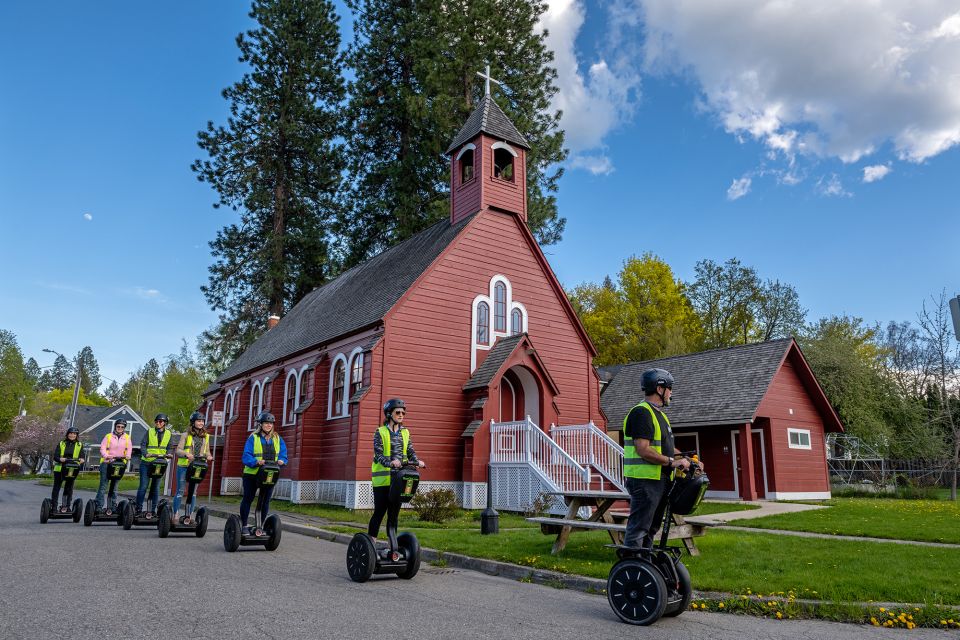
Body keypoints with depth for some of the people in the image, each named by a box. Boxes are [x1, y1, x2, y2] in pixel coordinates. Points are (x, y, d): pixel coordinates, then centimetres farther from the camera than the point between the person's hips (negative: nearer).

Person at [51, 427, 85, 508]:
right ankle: (54, 506, 15)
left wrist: (81, 460, -22)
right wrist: (60, 459, -24)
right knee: (56, 488, 7)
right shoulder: (61, 444, 6)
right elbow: (55, 457, -1)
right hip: (59, 469, 0)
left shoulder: (80, 445, 7)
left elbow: (82, 457, 2)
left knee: (69, 488, 5)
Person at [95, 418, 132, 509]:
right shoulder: (108, 436, 4)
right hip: (107, 462, -2)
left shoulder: (127, 437, 11)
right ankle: (99, 505, -3)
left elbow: (129, 448, 7)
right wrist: (106, 456, -18)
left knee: (115, 485, 9)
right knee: (103, 485, -7)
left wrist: (127, 456, -13)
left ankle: (112, 505, 15)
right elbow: (102, 448, -1)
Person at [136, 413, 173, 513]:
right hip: (146, 462, -2)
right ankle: (138, 508, 7)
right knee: (143, 486, -3)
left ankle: (153, 509, 15)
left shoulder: (168, 434, 8)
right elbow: (143, 445, -6)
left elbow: (169, 448, 10)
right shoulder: (149, 431, 1)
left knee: (156, 487, 7)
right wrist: (146, 454, -23)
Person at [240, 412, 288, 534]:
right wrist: (256, 462, -31)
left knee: (265, 501, 11)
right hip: (252, 474, -4)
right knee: (248, 499, 6)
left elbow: (283, 454, 4)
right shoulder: (253, 438, -7)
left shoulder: (277, 439, 6)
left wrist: (281, 461, -18)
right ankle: (244, 525, 17)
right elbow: (246, 456, -14)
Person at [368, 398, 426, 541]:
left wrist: (418, 462, -16)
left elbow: (411, 452, 6)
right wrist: (390, 462, -34)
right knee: (379, 512, -2)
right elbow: (379, 455, -14)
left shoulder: (405, 433, 11)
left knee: (394, 513, 10)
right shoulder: (380, 432, -4)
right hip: (382, 479, -4)